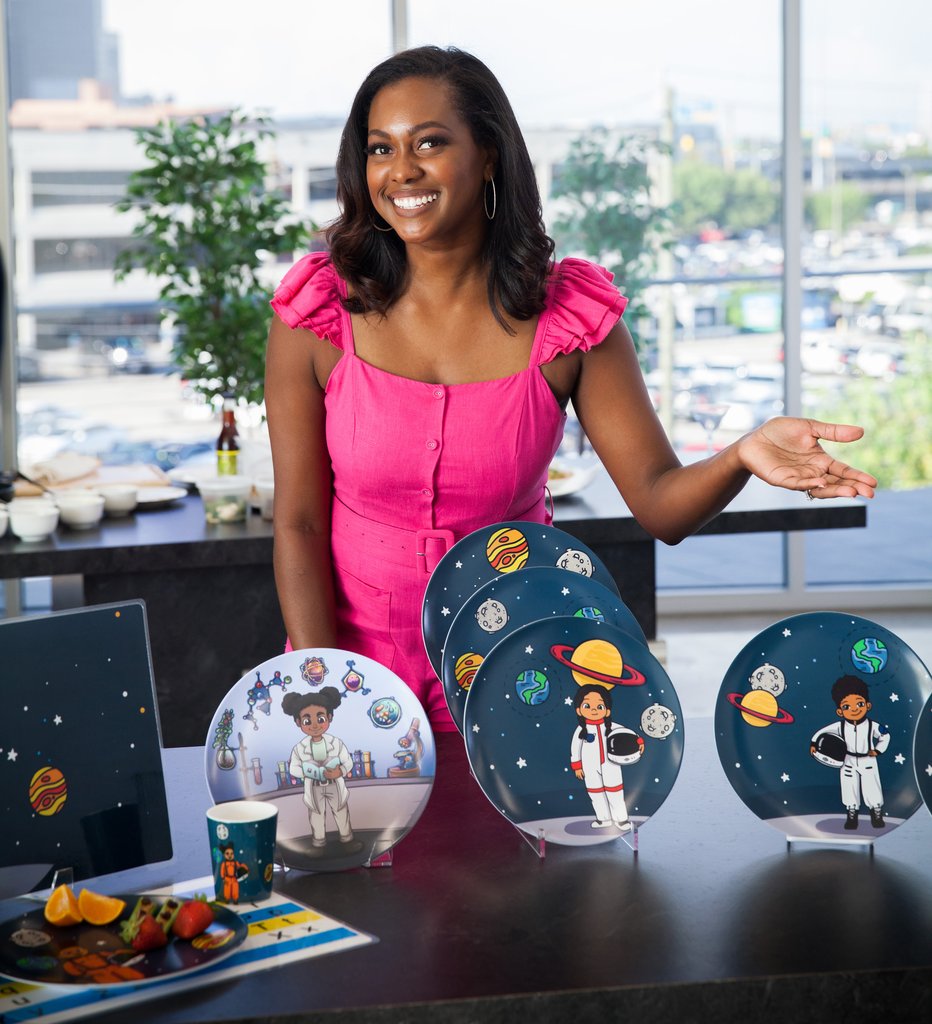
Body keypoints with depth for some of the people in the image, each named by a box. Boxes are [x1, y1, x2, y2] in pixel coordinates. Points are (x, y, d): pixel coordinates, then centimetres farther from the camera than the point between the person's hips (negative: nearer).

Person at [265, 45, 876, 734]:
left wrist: (741, 457, -31)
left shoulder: (570, 314, -7)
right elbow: (298, 525, -6)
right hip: (355, 656, 0)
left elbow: (661, 504, -10)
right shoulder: (319, 312, -9)